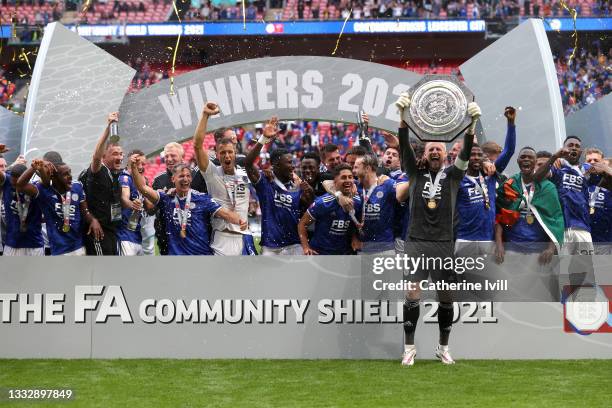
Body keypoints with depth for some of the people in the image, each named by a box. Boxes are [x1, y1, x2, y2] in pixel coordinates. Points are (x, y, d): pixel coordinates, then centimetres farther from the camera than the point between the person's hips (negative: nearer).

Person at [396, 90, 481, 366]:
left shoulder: (453, 175, 8)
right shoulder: (416, 173, 8)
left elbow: (466, 152, -7)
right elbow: (404, 147, -5)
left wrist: (472, 123, -24)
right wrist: (403, 116, -21)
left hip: (444, 244, 1)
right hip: (416, 242, -1)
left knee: (446, 296, 5)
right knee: (412, 294, -8)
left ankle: (443, 347, 19)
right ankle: (409, 348, -1)